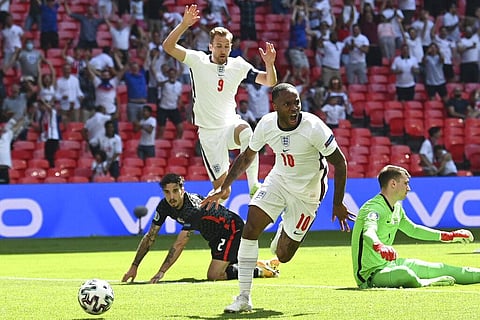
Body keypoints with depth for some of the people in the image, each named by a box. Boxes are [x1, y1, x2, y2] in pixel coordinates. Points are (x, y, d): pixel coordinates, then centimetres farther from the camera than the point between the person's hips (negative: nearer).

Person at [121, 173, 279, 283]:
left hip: (232, 228, -9)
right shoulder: (164, 206, -13)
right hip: (216, 236, 9)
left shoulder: (193, 208, -35)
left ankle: (260, 271, -7)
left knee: (213, 275, -19)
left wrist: (161, 272, -38)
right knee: (217, 272, 21)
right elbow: (150, 237, -7)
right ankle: (263, 265, 33)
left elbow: (180, 244, -37)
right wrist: (134, 266, -11)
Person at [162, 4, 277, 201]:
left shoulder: (238, 65, 3)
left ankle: (254, 187, -33)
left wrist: (269, 64, -19)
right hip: (208, 132, -1)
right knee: (221, 188, -8)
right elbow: (168, 46, -13)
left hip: (231, 125, 1)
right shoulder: (198, 61, -3)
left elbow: (270, 82, 2)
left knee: (245, 132, -38)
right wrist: (185, 24, -27)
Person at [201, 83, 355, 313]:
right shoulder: (266, 125, -15)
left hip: (306, 193, -3)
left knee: (283, 255, -2)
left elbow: (339, 163, -16)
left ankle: (285, 232, 38)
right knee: (250, 228, -18)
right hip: (278, 180, 3)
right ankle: (244, 298, -10)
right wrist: (224, 189, -1)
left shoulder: (313, 128, -27)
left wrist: (338, 204, -14)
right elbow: (247, 157, 4)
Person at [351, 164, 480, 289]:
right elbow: (369, 232, -43)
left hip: (389, 265, 9)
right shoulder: (374, 208, -21)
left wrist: (450, 236, 29)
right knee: (404, 273, -36)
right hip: (370, 274, -9)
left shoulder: (397, 208, 10)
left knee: (439, 269, 10)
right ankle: (427, 283, -7)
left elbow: (413, 230, 28)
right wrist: (379, 246, -66)